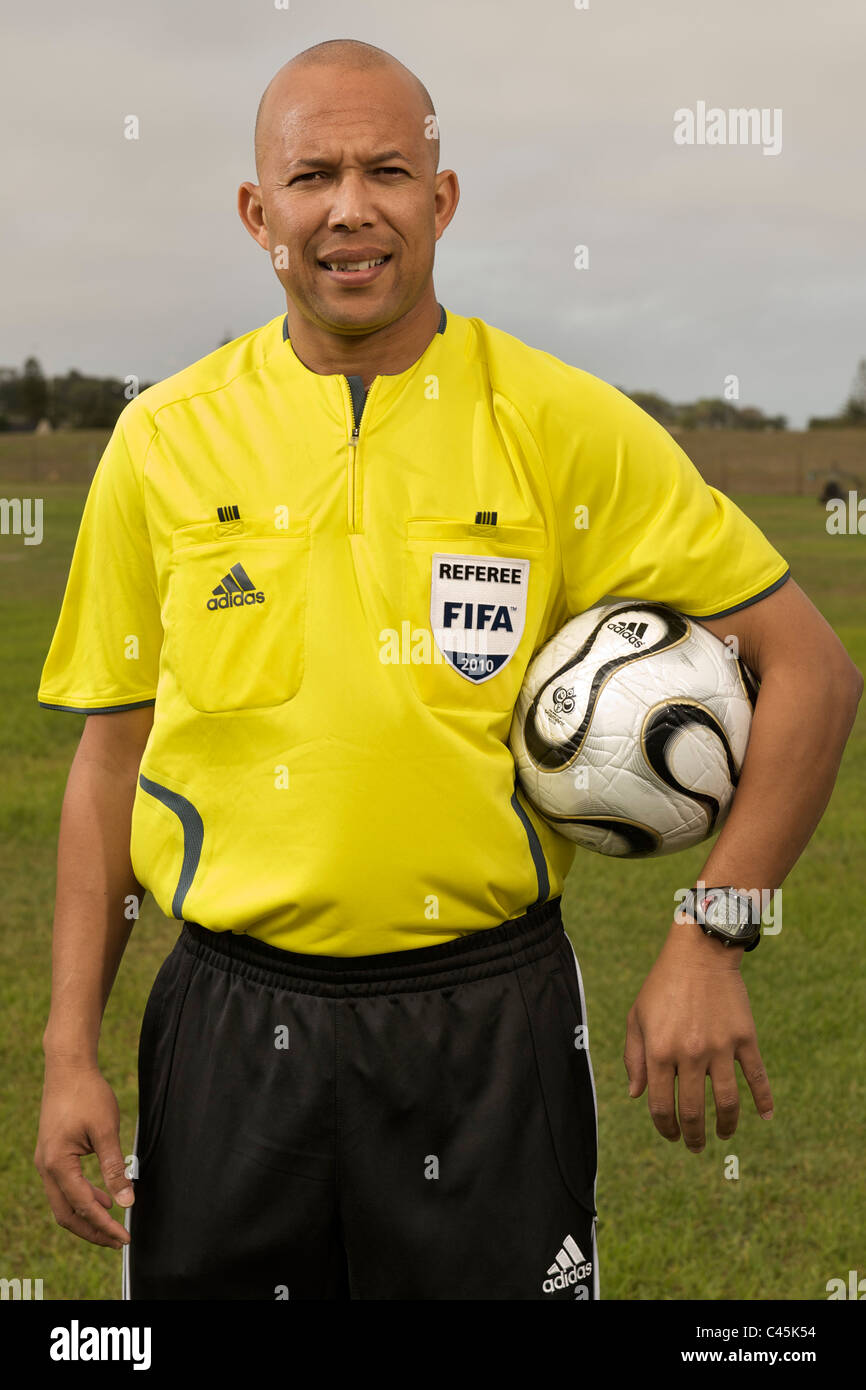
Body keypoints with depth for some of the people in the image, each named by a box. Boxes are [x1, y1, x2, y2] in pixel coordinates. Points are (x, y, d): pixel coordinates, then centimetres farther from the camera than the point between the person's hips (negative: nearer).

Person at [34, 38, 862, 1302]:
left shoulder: (567, 425, -5)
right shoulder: (165, 438, 2)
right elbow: (111, 755, 7)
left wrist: (709, 941, -9)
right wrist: (71, 1046, 2)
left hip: (490, 1022, -1)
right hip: (230, 1023, 2)